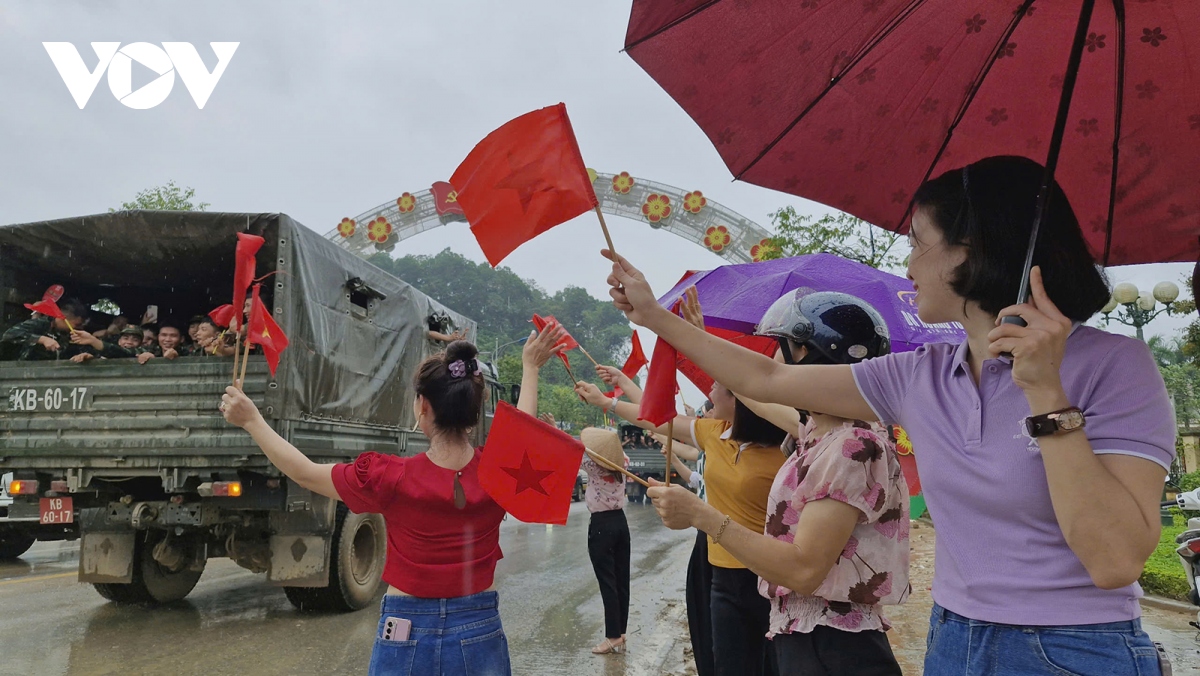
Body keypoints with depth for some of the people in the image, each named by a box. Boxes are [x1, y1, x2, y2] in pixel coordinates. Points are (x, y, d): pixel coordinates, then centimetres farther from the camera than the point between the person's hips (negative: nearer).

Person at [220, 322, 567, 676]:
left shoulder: (392, 479, -17)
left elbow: (305, 472, -3)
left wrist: (251, 420, 8)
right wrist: (530, 368, 26)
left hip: (406, 636, -2)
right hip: (480, 633, 2)